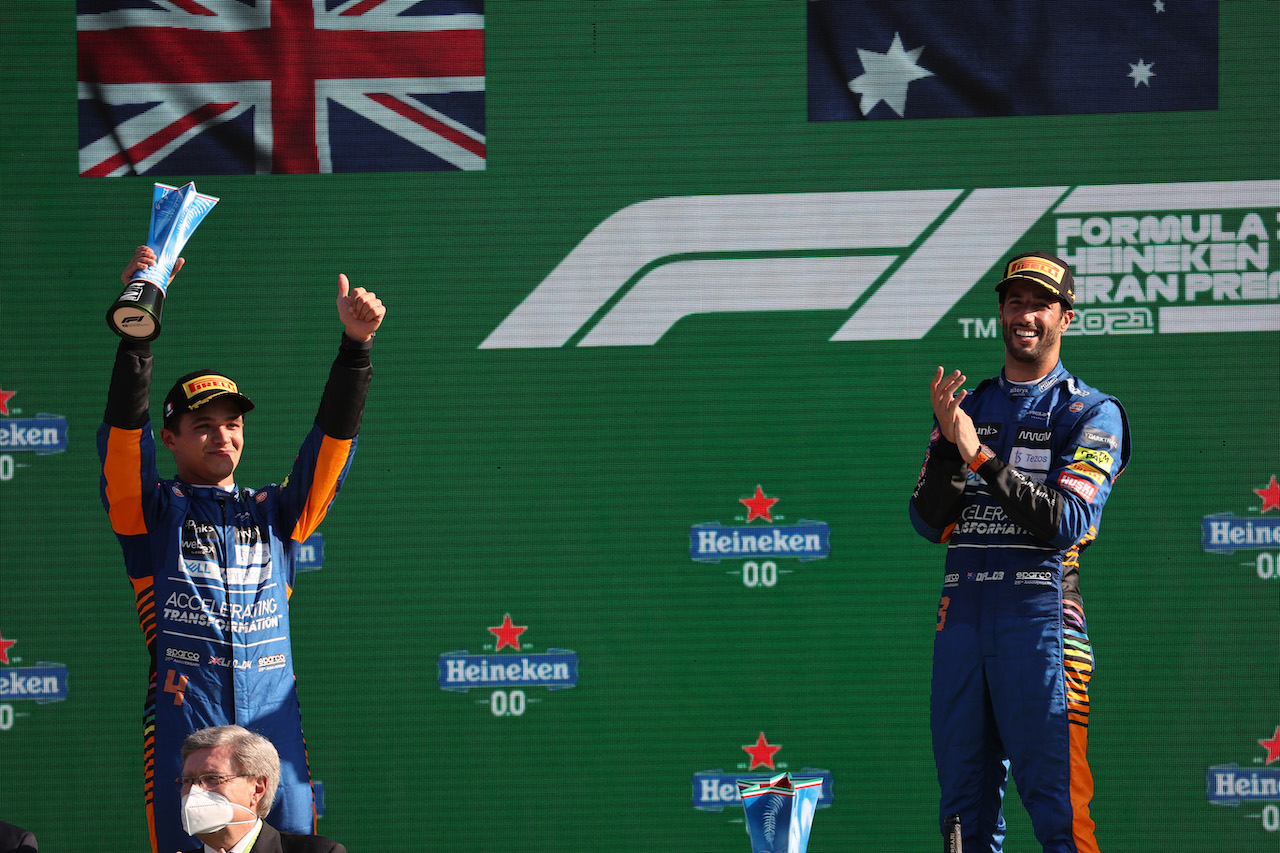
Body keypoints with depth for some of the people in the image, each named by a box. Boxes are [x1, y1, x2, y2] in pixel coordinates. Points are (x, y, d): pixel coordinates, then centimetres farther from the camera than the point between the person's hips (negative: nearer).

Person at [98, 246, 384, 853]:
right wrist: (137, 325, -17)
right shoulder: (152, 510, 10)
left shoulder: (273, 513, 20)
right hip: (182, 720, -3)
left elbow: (331, 441, 10)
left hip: (274, 721, 3)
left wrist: (355, 346, -5)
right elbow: (122, 431, -5)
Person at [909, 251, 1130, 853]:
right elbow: (929, 522, 8)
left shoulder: (1092, 413, 3)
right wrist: (948, 443, -8)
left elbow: (1067, 523, -11)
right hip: (961, 615, 5)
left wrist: (980, 456, -16)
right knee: (965, 805, 7)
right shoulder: (968, 406, 17)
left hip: (1041, 617, -5)